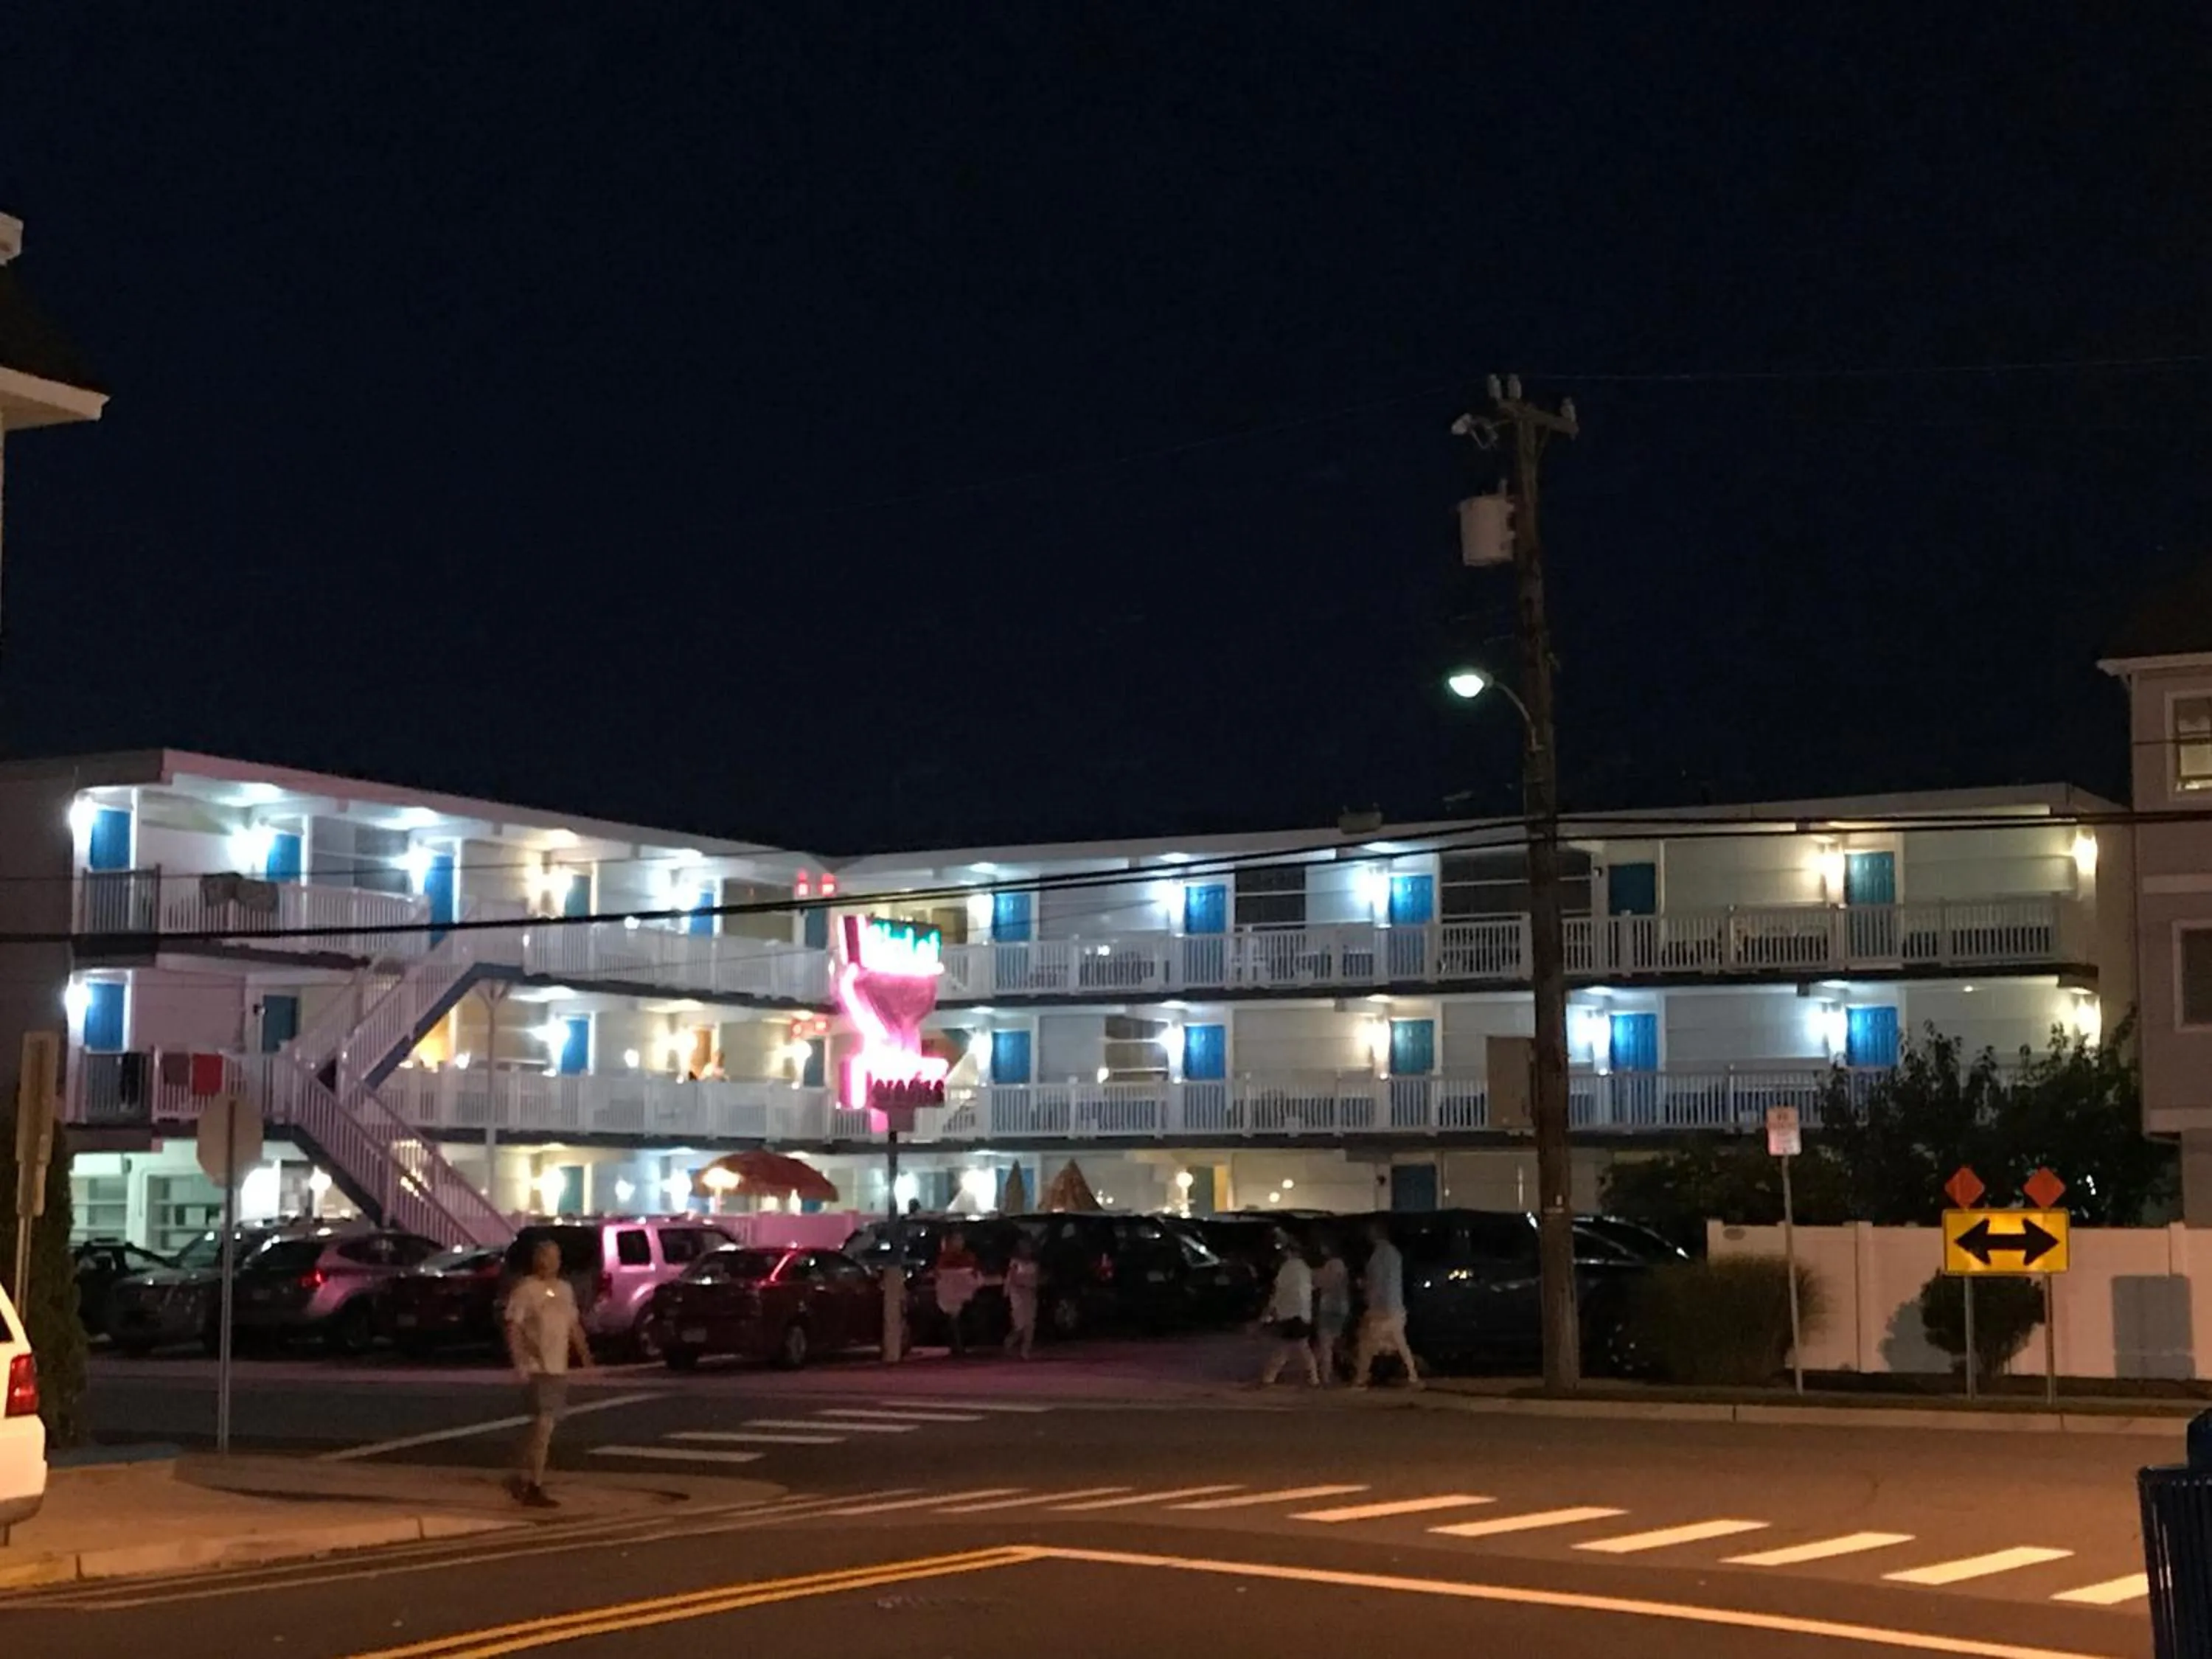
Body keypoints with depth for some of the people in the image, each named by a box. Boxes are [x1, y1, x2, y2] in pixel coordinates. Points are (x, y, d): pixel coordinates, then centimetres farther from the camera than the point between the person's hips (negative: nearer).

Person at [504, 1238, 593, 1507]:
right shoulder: (525, 1290, -9)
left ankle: (526, 1480, 24)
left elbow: (574, 1325, 20)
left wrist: (584, 1354, 11)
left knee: (543, 1425, 13)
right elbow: (514, 1328, -13)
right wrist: (519, 1362, -22)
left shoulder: (565, 1289, 13)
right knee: (543, 1424, -13)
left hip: (559, 1369, 7)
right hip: (537, 1369, -7)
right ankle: (532, 1485, -10)